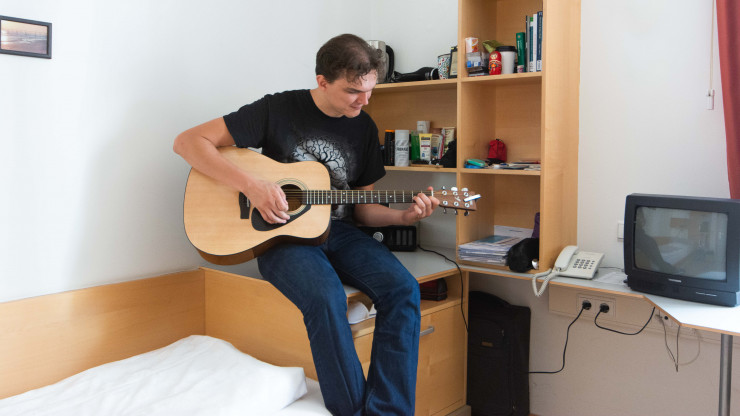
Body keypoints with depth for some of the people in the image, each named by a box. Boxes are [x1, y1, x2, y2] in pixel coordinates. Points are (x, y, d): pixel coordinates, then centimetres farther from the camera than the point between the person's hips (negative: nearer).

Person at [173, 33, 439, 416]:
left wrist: (403, 216, -7)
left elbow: (361, 208, 14)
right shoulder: (278, 109, -6)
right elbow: (187, 142, -8)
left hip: (338, 232, 5)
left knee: (402, 288, -22)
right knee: (327, 297, -34)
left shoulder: (364, 127, 9)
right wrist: (250, 183, -21)